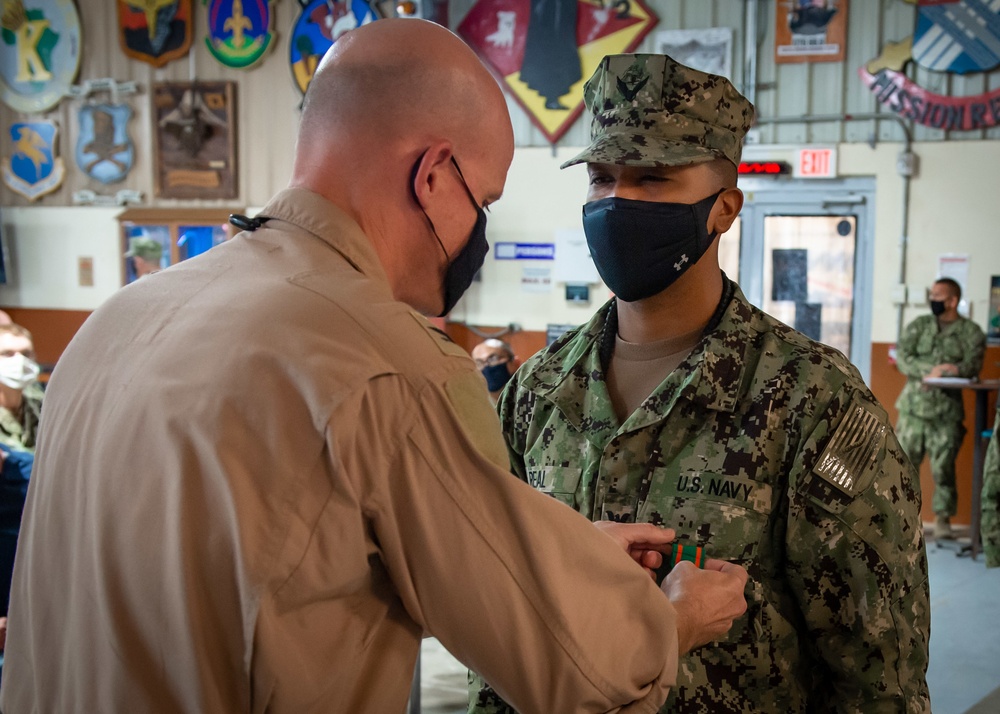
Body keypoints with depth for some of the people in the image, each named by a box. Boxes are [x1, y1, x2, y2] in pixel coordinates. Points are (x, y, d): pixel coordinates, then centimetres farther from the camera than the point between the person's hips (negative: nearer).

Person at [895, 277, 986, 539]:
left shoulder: (970, 331, 4)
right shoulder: (919, 325, 11)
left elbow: (972, 366, -9)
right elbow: (902, 356, -2)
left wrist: (938, 372, -19)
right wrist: (930, 370, -18)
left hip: (947, 410, -2)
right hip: (913, 406, 2)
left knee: (943, 466, -2)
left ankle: (943, 517, 11)